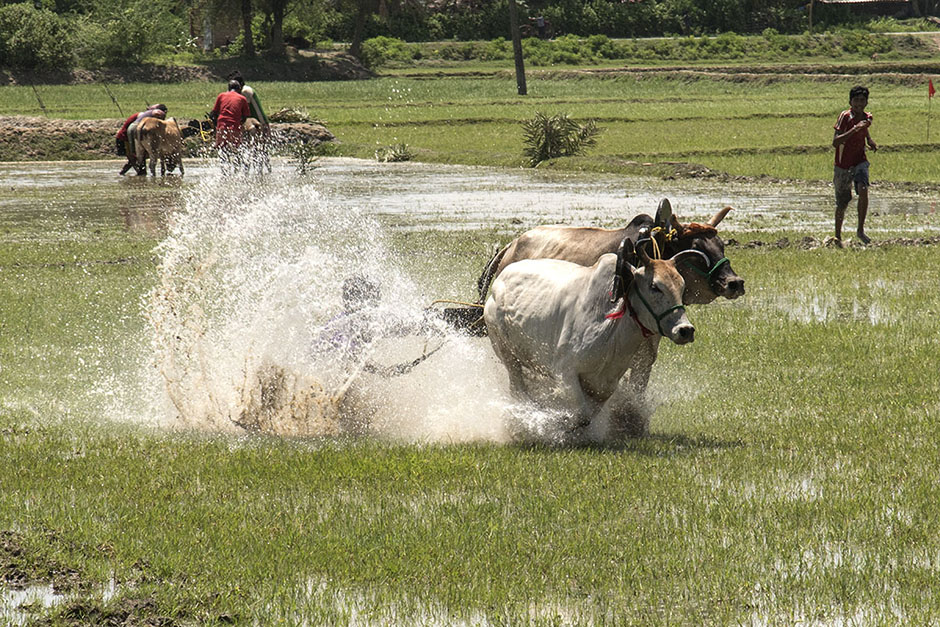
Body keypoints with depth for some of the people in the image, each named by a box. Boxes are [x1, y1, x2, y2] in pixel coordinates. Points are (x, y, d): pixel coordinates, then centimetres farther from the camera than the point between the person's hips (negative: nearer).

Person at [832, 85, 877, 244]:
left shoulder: (867, 117, 1)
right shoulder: (845, 116, -15)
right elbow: (835, 142, -26)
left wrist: (871, 142, 8)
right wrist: (854, 129, -33)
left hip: (860, 162, 3)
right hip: (843, 165, -3)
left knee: (863, 190, -26)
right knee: (842, 204, 8)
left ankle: (860, 230, -16)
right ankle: (838, 236, 30)